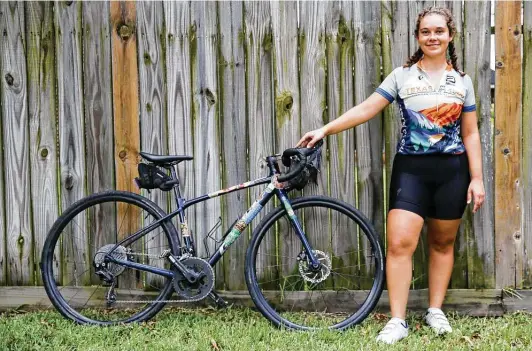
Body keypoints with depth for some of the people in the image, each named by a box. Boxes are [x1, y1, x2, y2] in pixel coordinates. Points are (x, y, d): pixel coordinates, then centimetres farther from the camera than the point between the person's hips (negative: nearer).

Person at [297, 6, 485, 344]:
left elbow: (471, 134, 7)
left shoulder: (462, 81, 6)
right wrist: (325, 130, -14)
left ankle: (436, 311, 24)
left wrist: (477, 178, 1)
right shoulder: (402, 76, 2)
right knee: (400, 243, -12)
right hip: (411, 168, -1)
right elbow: (366, 108, -4)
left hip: (452, 170, 2)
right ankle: (398, 321, -8)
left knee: (443, 243, 10)